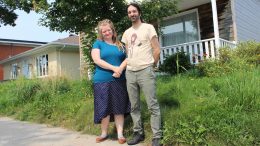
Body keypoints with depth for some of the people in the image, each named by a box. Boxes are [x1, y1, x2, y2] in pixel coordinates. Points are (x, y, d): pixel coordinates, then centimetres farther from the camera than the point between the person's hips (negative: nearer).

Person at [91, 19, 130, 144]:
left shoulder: (120, 45, 14)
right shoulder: (98, 43, 5)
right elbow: (97, 60, -8)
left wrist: (121, 68, -13)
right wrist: (114, 68, -17)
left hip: (119, 81, 2)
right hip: (102, 81, -2)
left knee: (119, 108, 5)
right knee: (105, 108, 3)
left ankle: (120, 134, 14)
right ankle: (104, 133, 19)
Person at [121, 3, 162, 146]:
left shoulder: (148, 28, 1)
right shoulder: (126, 33, 17)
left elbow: (156, 50, -2)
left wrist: (150, 66, 3)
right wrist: (129, 66, 16)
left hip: (145, 71, -6)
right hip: (130, 72, 6)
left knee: (153, 105, -5)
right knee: (134, 106, 9)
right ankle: (138, 133, 20)